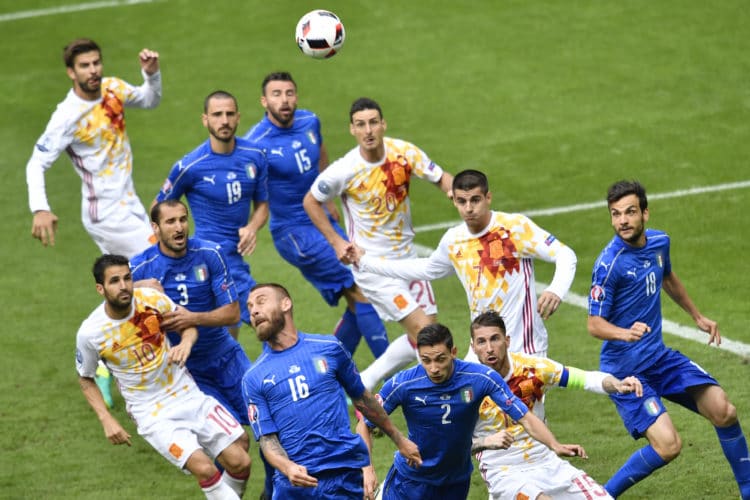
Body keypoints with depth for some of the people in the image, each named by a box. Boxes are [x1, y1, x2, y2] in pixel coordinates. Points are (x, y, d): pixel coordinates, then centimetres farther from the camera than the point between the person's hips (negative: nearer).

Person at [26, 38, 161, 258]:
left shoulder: (112, 88, -1)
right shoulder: (67, 117, -21)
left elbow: (150, 100, 17)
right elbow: (37, 164, -21)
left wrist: (151, 73, -4)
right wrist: (40, 209, -37)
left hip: (131, 205, 7)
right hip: (107, 215, -7)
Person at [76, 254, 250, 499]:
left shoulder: (151, 299, -10)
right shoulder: (90, 333, -14)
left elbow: (186, 322, 8)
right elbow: (85, 379, 4)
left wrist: (186, 343, -15)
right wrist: (107, 420, -5)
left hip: (189, 395, 3)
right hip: (152, 414, -3)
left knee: (239, 462, -5)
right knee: (205, 468, -24)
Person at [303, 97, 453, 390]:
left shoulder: (404, 152, -10)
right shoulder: (344, 171, -19)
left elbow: (440, 178, 1)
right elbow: (311, 201, -3)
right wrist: (336, 242, -8)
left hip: (407, 256, 6)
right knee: (423, 331, -14)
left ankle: (364, 385, 17)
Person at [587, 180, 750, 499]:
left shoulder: (659, 242, 1)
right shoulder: (609, 264, -21)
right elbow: (594, 324, -20)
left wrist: (697, 317, 33)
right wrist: (626, 333, -40)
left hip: (659, 356, 7)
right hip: (625, 368, -7)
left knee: (724, 412, -3)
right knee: (667, 446, -19)